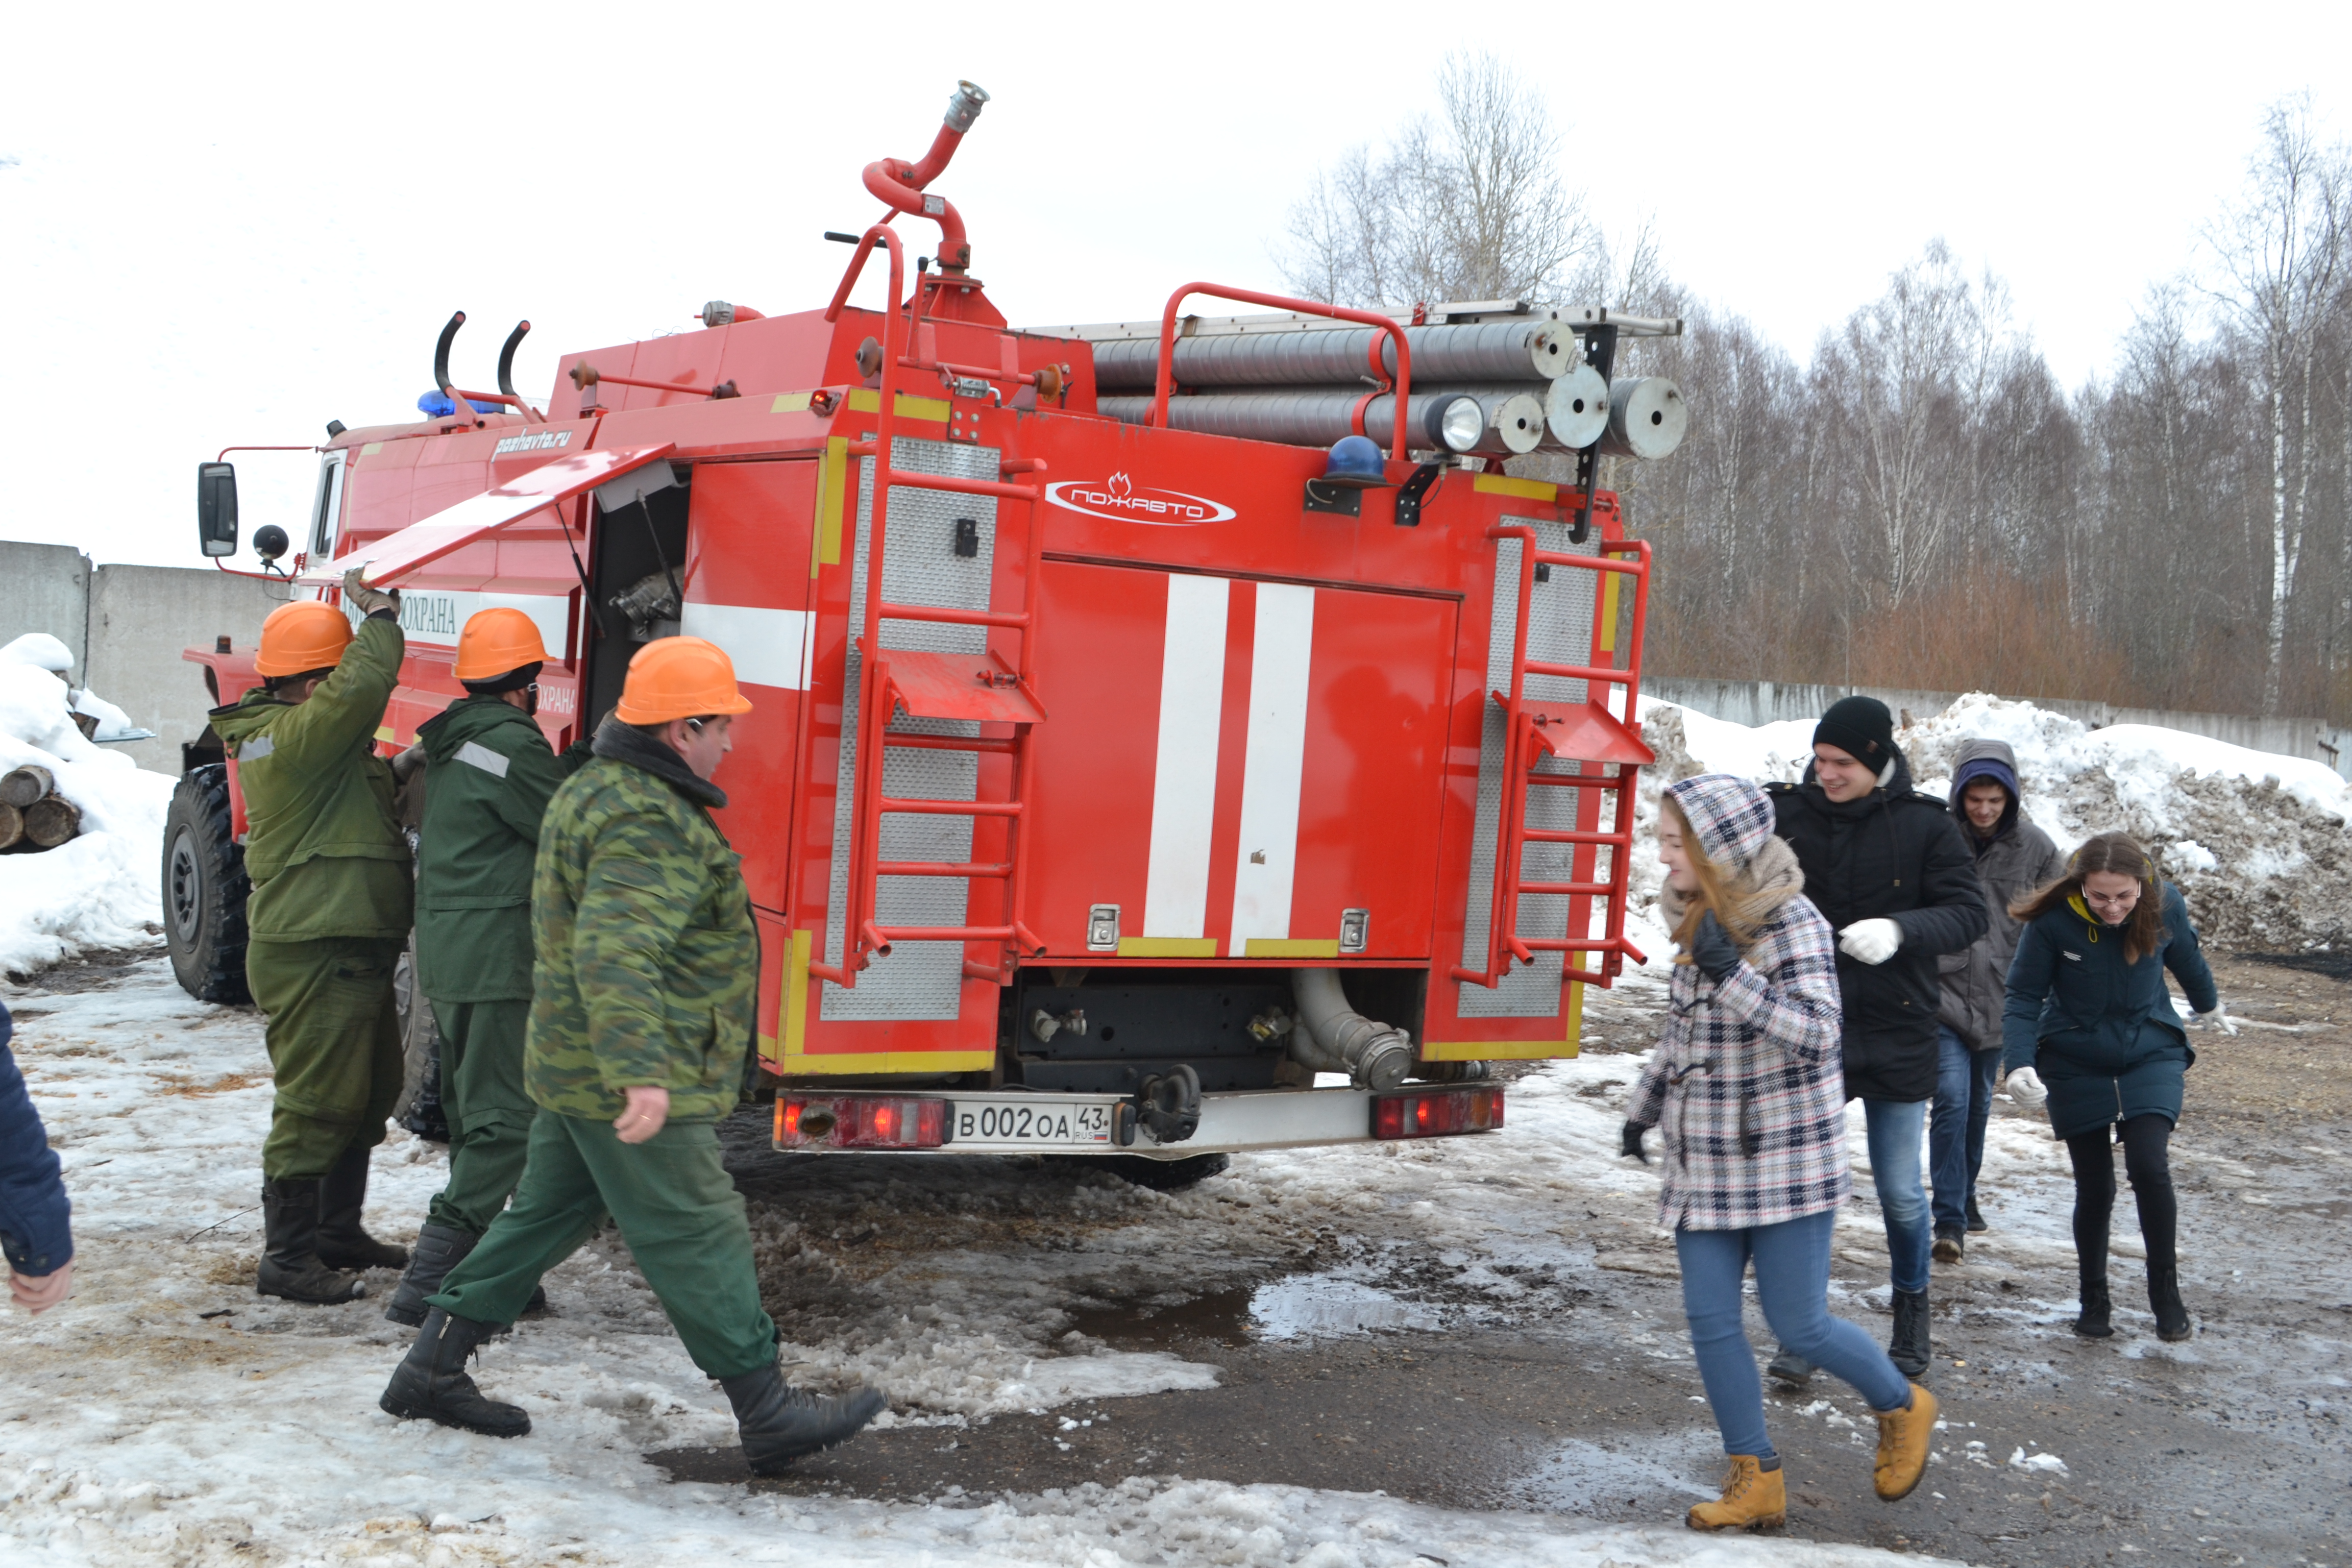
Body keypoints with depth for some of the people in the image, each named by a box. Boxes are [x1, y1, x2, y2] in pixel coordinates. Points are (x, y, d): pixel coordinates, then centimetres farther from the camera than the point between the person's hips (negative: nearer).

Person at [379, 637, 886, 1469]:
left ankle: (431, 1369, 23)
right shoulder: (649, 822, -22)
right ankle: (769, 1415, 4)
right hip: (623, 1084, -10)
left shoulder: (596, 790, 14)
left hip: (575, 1070, 10)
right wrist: (640, 1076, -42)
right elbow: (613, 955, -35)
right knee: (699, 1242, -4)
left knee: (546, 1215, 18)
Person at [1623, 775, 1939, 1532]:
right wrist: (1643, 1109, 28)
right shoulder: (1694, 921, 6)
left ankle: (1902, 1408, 28)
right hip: (1706, 1160, 7)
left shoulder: (1792, 924, -16)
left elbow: (1818, 1036, -26)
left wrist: (1731, 974, -34)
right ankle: (1756, 1478, 15)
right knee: (1710, 1319, 3)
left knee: (1799, 1324, 0)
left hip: (1785, 1161, -7)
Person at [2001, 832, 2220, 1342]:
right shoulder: (2054, 919, -22)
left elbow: (2185, 957, 7)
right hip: (2075, 1064, 0)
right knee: (2094, 1186, 4)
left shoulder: (2166, 905, -15)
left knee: (2149, 1166, -18)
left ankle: (2166, 1291, 1)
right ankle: (2095, 1300, 25)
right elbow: (2023, 997, -16)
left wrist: (2209, 1004, 26)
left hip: (2151, 1054, 1)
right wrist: (2019, 1064, -31)